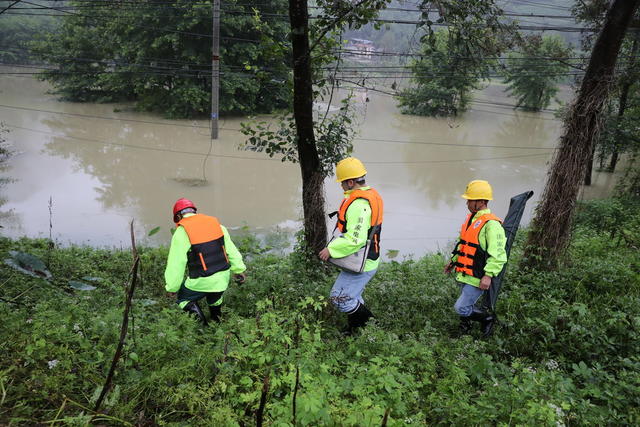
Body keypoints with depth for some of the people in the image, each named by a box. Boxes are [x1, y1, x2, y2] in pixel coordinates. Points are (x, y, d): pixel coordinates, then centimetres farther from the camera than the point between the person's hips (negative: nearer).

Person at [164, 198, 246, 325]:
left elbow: (176, 264, -8)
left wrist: (172, 287, 4)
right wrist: (238, 269, 19)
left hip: (202, 282, -5)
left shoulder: (181, 232, -10)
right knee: (215, 300, 33)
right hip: (223, 277, 5)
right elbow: (231, 249, 9)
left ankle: (203, 326, 6)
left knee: (184, 299, 20)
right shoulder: (215, 223, 4)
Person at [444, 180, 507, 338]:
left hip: (477, 278, -8)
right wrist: (453, 261, 25)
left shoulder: (491, 224, -18)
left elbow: (498, 255, -24)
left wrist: (488, 275, -29)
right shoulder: (471, 218, 12)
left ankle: (489, 318, 14)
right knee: (467, 305, 18)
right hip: (464, 275, 8)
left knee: (461, 308, -8)